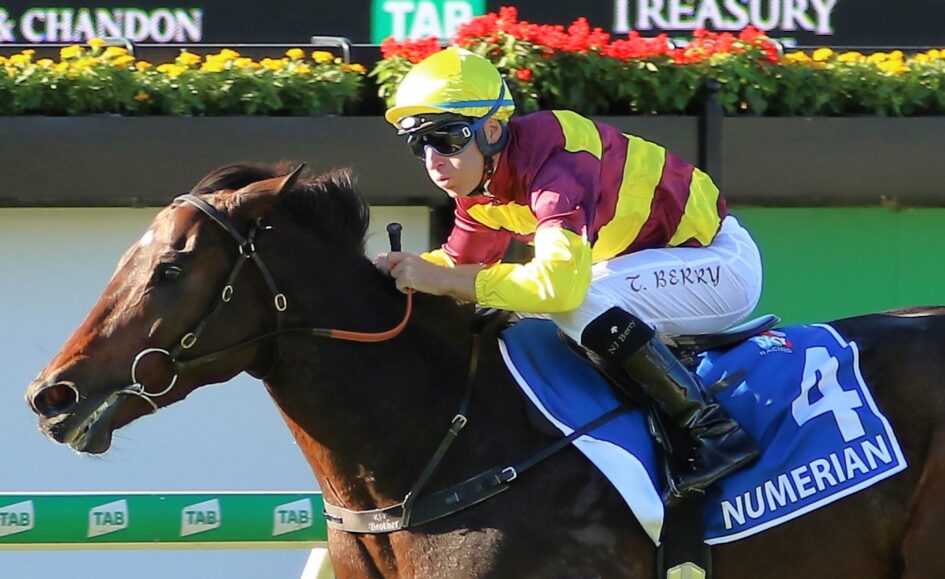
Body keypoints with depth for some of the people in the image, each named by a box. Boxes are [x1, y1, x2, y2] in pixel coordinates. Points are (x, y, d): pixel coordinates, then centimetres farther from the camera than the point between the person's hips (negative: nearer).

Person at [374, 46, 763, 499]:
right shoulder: (484, 179, -1)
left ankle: (715, 431, -27)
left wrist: (442, 280, -40)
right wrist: (405, 270, -14)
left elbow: (562, 278, -42)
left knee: (582, 302, -33)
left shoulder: (554, 162, -30)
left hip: (721, 259, -10)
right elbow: (459, 262, 8)